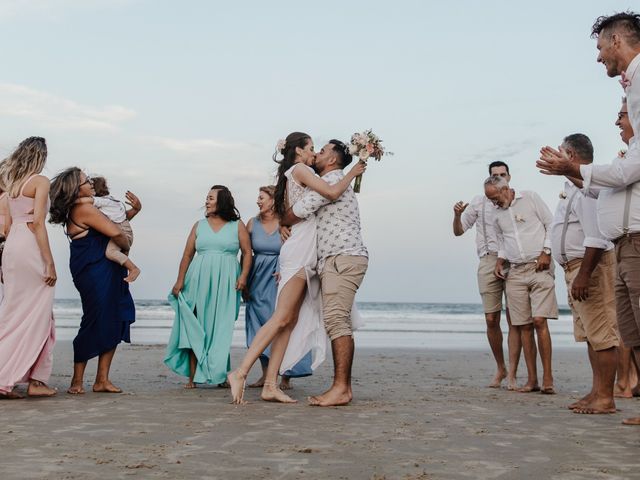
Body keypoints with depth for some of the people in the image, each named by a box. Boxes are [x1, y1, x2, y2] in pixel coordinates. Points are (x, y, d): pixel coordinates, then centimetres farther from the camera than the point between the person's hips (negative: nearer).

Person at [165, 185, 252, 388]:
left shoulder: (238, 226, 8)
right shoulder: (199, 225, 14)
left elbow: (247, 252, 2)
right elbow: (187, 255, 11)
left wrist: (244, 275, -12)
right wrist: (180, 281, 3)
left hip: (225, 283, -2)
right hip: (199, 281, 2)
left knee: (221, 328, -2)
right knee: (195, 328, -2)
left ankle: (220, 375, 4)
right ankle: (192, 377, 0)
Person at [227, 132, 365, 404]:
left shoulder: (292, 176, 25)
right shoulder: (299, 169, -2)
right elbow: (332, 193, -14)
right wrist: (353, 173, 0)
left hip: (304, 255, 10)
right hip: (300, 251, -10)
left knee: (291, 320, 3)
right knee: (282, 318, -13)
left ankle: (270, 385, -1)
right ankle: (240, 373, -16)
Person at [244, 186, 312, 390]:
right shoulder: (252, 223, 5)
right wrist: (244, 282, 6)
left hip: (280, 277, -4)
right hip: (259, 279, 4)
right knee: (260, 323, 5)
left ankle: (286, 377, -2)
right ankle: (266, 375, 12)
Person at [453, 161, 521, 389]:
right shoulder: (479, 201, 12)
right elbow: (458, 231, 13)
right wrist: (457, 215, -6)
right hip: (489, 261, 1)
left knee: (514, 319, -6)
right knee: (491, 319, 2)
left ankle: (512, 375, -3)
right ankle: (500, 369, 19)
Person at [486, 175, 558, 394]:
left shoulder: (530, 198, 2)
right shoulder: (498, 215, 14)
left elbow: (550, 224, 1)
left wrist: (546, 252, -8)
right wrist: (499, 260, 7)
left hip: (539, 267, -4)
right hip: (515, 272, 5)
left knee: (539, 321, -14)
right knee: (524, 326, 1)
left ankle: (547, 379, -10)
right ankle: (532, 380, 5)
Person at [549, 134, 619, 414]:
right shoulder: (573, 186, 19)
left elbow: (596, 237, -23)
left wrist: (583, 274, -26)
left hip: (591, 265, -11)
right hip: (575, 266, 11)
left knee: (601, 334, -8)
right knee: (590, 334, 12)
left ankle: (605, 398, -7)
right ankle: (597, 391, 18)